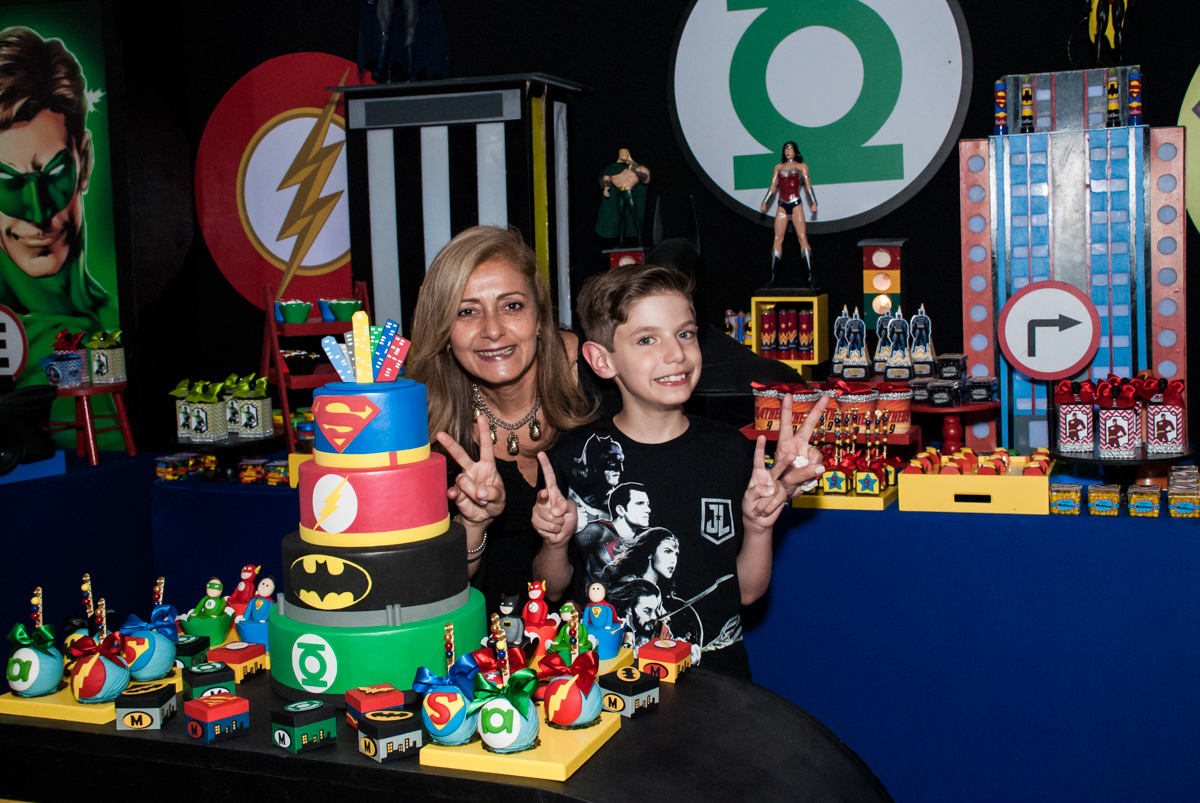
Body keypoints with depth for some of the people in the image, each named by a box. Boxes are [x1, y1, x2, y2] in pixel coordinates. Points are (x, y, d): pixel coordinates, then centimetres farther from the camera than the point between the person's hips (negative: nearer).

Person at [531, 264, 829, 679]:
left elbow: (748, 591, 6)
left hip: (713, 676, 1)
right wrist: (554, 543, -12)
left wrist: (758, 527, -10)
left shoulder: (731, 451, 1)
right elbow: (550, 590, 7)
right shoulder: (576, 455, -3)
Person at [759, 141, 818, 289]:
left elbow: (808, 185, 1)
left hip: (795, 204, -3)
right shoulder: (778, 167, 16)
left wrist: (813, 202, -10)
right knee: (778, 239, -2)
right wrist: (765, 203, 5)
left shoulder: (801, 166, 8)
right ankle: (773, 278, -1)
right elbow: (773, 186, 14)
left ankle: (810, 277, -14)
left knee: (802, 238, -10)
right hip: (782, 205, 3)